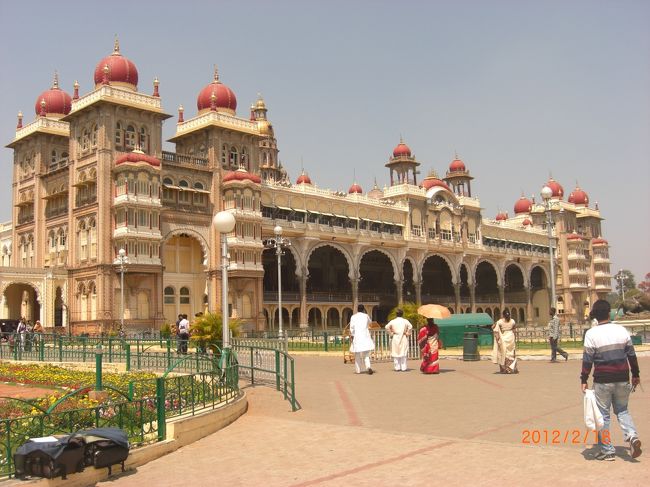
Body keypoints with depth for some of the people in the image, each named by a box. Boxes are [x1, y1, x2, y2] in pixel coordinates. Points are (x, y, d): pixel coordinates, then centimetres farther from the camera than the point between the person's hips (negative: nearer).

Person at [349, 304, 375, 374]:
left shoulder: (353, 317, -1)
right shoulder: (366, 316, 3)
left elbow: (351, 328, -5)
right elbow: (369, 323, 24)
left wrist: (352, 336, 2)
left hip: (356, 336, 0)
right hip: (365, 336, 0)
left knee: (357, 354, 11)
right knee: (366, 353, 3)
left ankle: (358, 370, 15)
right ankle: (368, 367, -20)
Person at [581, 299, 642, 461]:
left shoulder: (591, 334, -9)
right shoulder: (621, 330, 1)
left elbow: (587, 359, -8)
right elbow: (631, 354, 7)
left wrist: (584, 380, -1)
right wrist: (635, 375, 18)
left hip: (603, 381, -3)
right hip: (622, 379, 3)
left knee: (603, 414, 7)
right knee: (622, 410, 19)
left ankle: (607, 451, 10)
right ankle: (632, 435, -5)